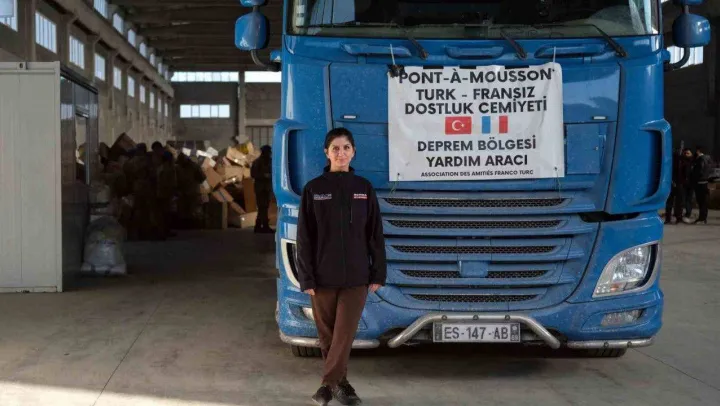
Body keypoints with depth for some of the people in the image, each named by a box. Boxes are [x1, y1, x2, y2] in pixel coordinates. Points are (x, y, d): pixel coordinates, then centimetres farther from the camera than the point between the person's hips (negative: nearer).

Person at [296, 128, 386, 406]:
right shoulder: (313, 189, 0)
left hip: (356, 276, 0)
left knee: (345, 333, -3)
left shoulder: (364, 188, 3)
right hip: (323, 276, 0)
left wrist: (378, 274, 1)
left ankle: (329, 383, 8)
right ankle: (339, 382, 23)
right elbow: (304, 237, -1)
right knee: (327, 334, 9)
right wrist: (306, 278, -6)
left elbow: (375, 234, 5)